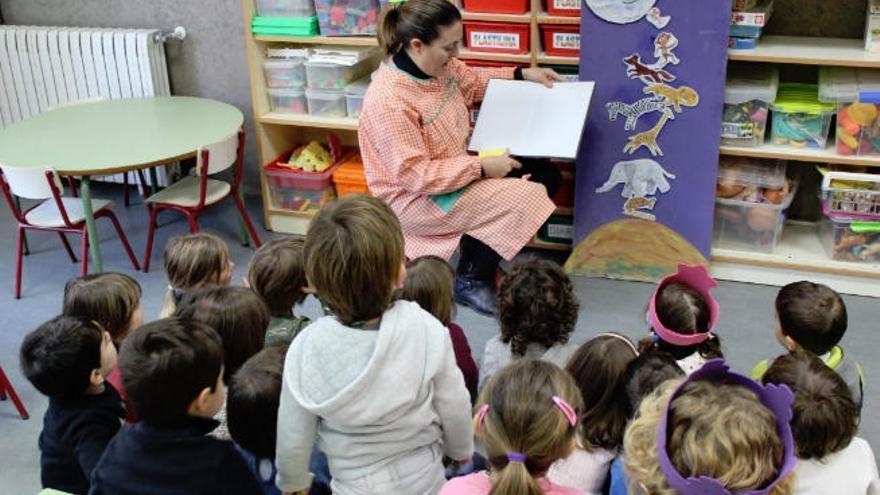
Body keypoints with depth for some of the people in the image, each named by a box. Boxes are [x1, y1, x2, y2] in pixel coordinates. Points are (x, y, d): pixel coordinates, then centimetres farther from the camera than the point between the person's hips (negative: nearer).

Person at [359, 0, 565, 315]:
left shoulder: (437, 64, -6)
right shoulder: (389, 100, -32)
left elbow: (474, 82, 17)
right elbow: (415, 175, -30)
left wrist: (523, 75, 8)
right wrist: (481, 168, -27)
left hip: (458, 165, 9)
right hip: (416, 198, -9)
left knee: (546, 176, 5)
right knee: (527, 198, -19)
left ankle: (477, 248, 14)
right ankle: (471, 279, 1)